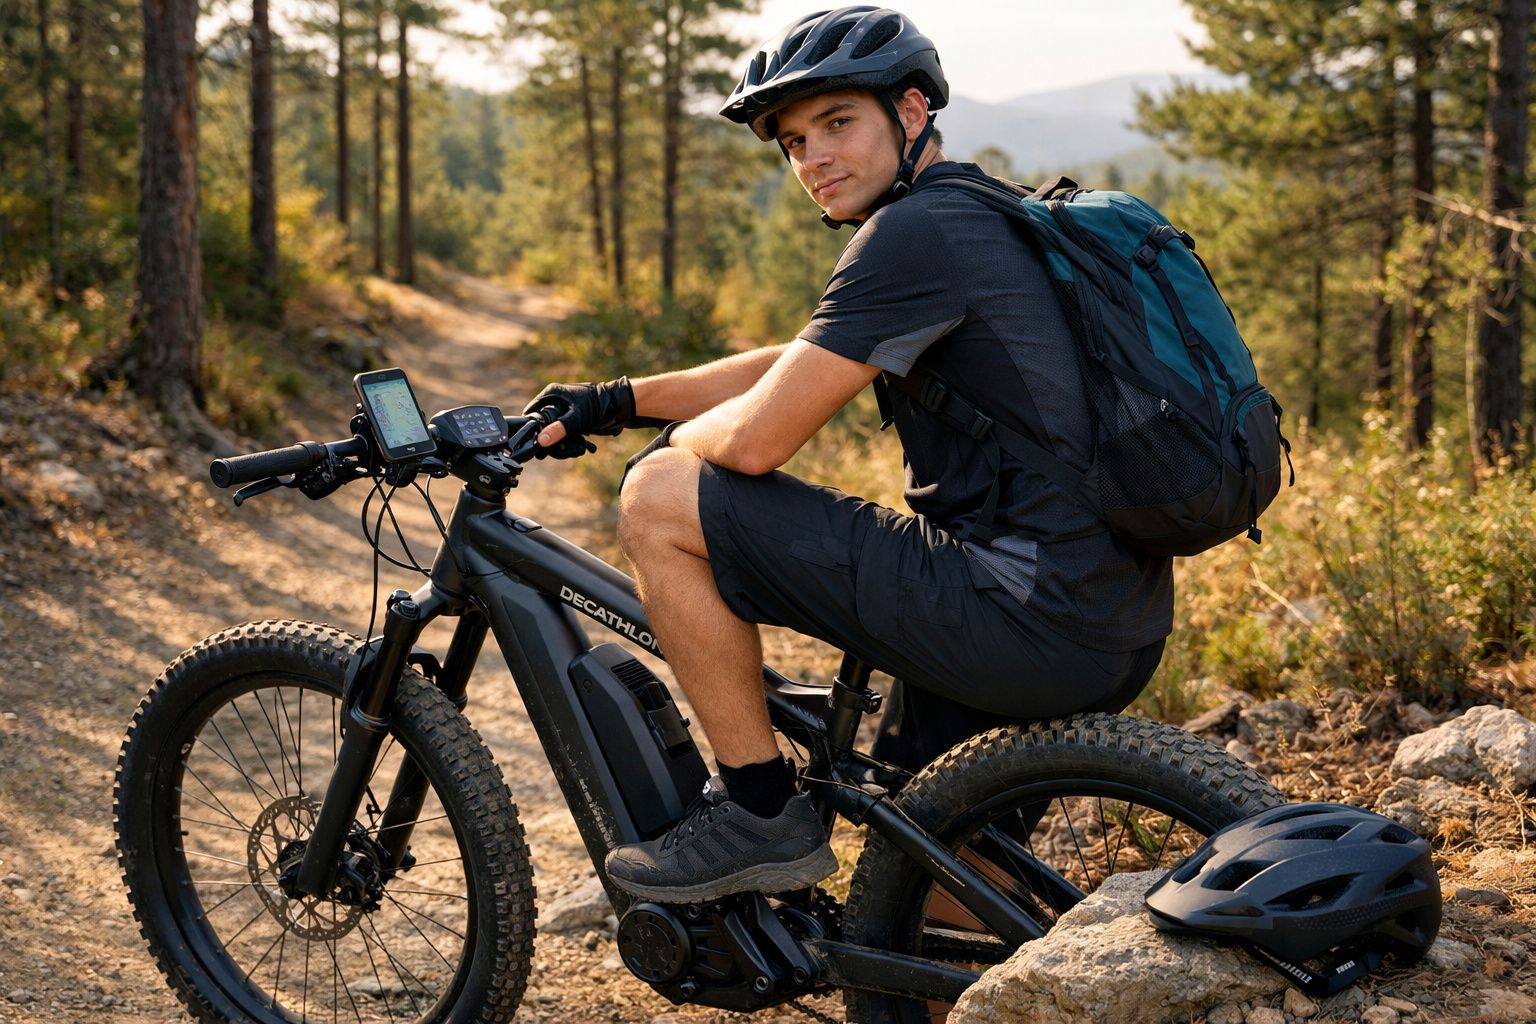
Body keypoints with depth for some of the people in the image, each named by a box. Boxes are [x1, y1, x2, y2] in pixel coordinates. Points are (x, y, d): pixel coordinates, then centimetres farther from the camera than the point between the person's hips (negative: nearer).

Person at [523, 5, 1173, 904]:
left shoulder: (918, 232, -12)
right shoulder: (986, 218, 20)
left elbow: (755, 440, -15)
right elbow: (792, 368, 27)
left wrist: (680, 442, 8)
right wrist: (617, 402, 24)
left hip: (1031, 618, -10)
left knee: (660, 499, -7)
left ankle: (763, 815, 2)